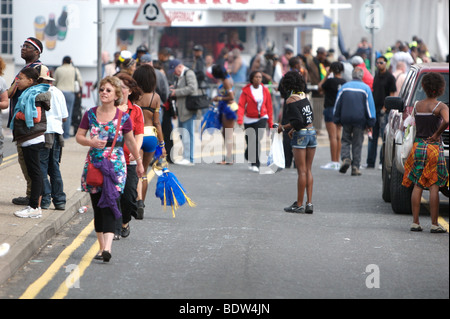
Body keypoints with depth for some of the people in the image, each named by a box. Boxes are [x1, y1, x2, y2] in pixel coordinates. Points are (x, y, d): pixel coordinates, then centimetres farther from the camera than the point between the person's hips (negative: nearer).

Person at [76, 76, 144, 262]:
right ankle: (101, 246, 18)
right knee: (97, 206, 7)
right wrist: (90, 142, -12)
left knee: (109, 205, -15)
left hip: (115, 165, -3)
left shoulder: (123, 118, -2)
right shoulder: (90, 114, 3)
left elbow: (130, 142, 11)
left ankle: (107, 248, -26)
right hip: (94, 164, 3)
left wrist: (139, 162, 20)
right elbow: (79, 136, 9)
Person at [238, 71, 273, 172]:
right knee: (250, 141, 4)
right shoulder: (246, 90, -3)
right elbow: (241, 105, -8)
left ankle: (255, 164, -13)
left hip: (261, 119, 0)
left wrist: (270, 123, 11)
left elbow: (269, 107, 10)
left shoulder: (265, 91, 3)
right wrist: (240, 119, -23)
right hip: (249, 120, 0)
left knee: (258, 139, -18)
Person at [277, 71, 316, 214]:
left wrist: (283, 128, -6)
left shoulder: (290, 100, -13)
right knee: (308, 170, 10)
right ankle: (309, 203, 6)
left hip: (301, 135, -7)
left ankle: (299, 205, 2)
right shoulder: (304, 96, 9)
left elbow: (298, 121, -19)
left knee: (302, 171, -3)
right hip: (312, 132, 7)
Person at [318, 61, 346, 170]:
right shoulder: (344, 82, 5)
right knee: (338, 136, 10)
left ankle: (334, 162, -8)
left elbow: (320, 88, 0)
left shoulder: (331, 80, -15)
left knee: (333, 137, -7)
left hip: (331, 109, -7)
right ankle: (337, 162, 13)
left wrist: (327, 75, 5)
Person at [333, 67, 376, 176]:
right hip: (359, 120, -1)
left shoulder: (344, 87, 6)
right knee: (357, 144, 5)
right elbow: (370, 106, 0)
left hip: (346, 119, 1)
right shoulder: (366, 88, 1)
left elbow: (337, 105, 9)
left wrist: (337, 120, 15)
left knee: (346, 141, 13)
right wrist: (370, 122, 5)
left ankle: (345, 158, -13)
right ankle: (355, 167, 2)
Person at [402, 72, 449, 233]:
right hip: (434, 148, -4)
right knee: (434, 186, 0)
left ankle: (415, 222, 7)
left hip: (418, 146, 4)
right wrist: (437, 134, -15)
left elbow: (417, 125, 9)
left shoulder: (417, 105, 6)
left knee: (417, 185, 8)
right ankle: (434, 224, 1)